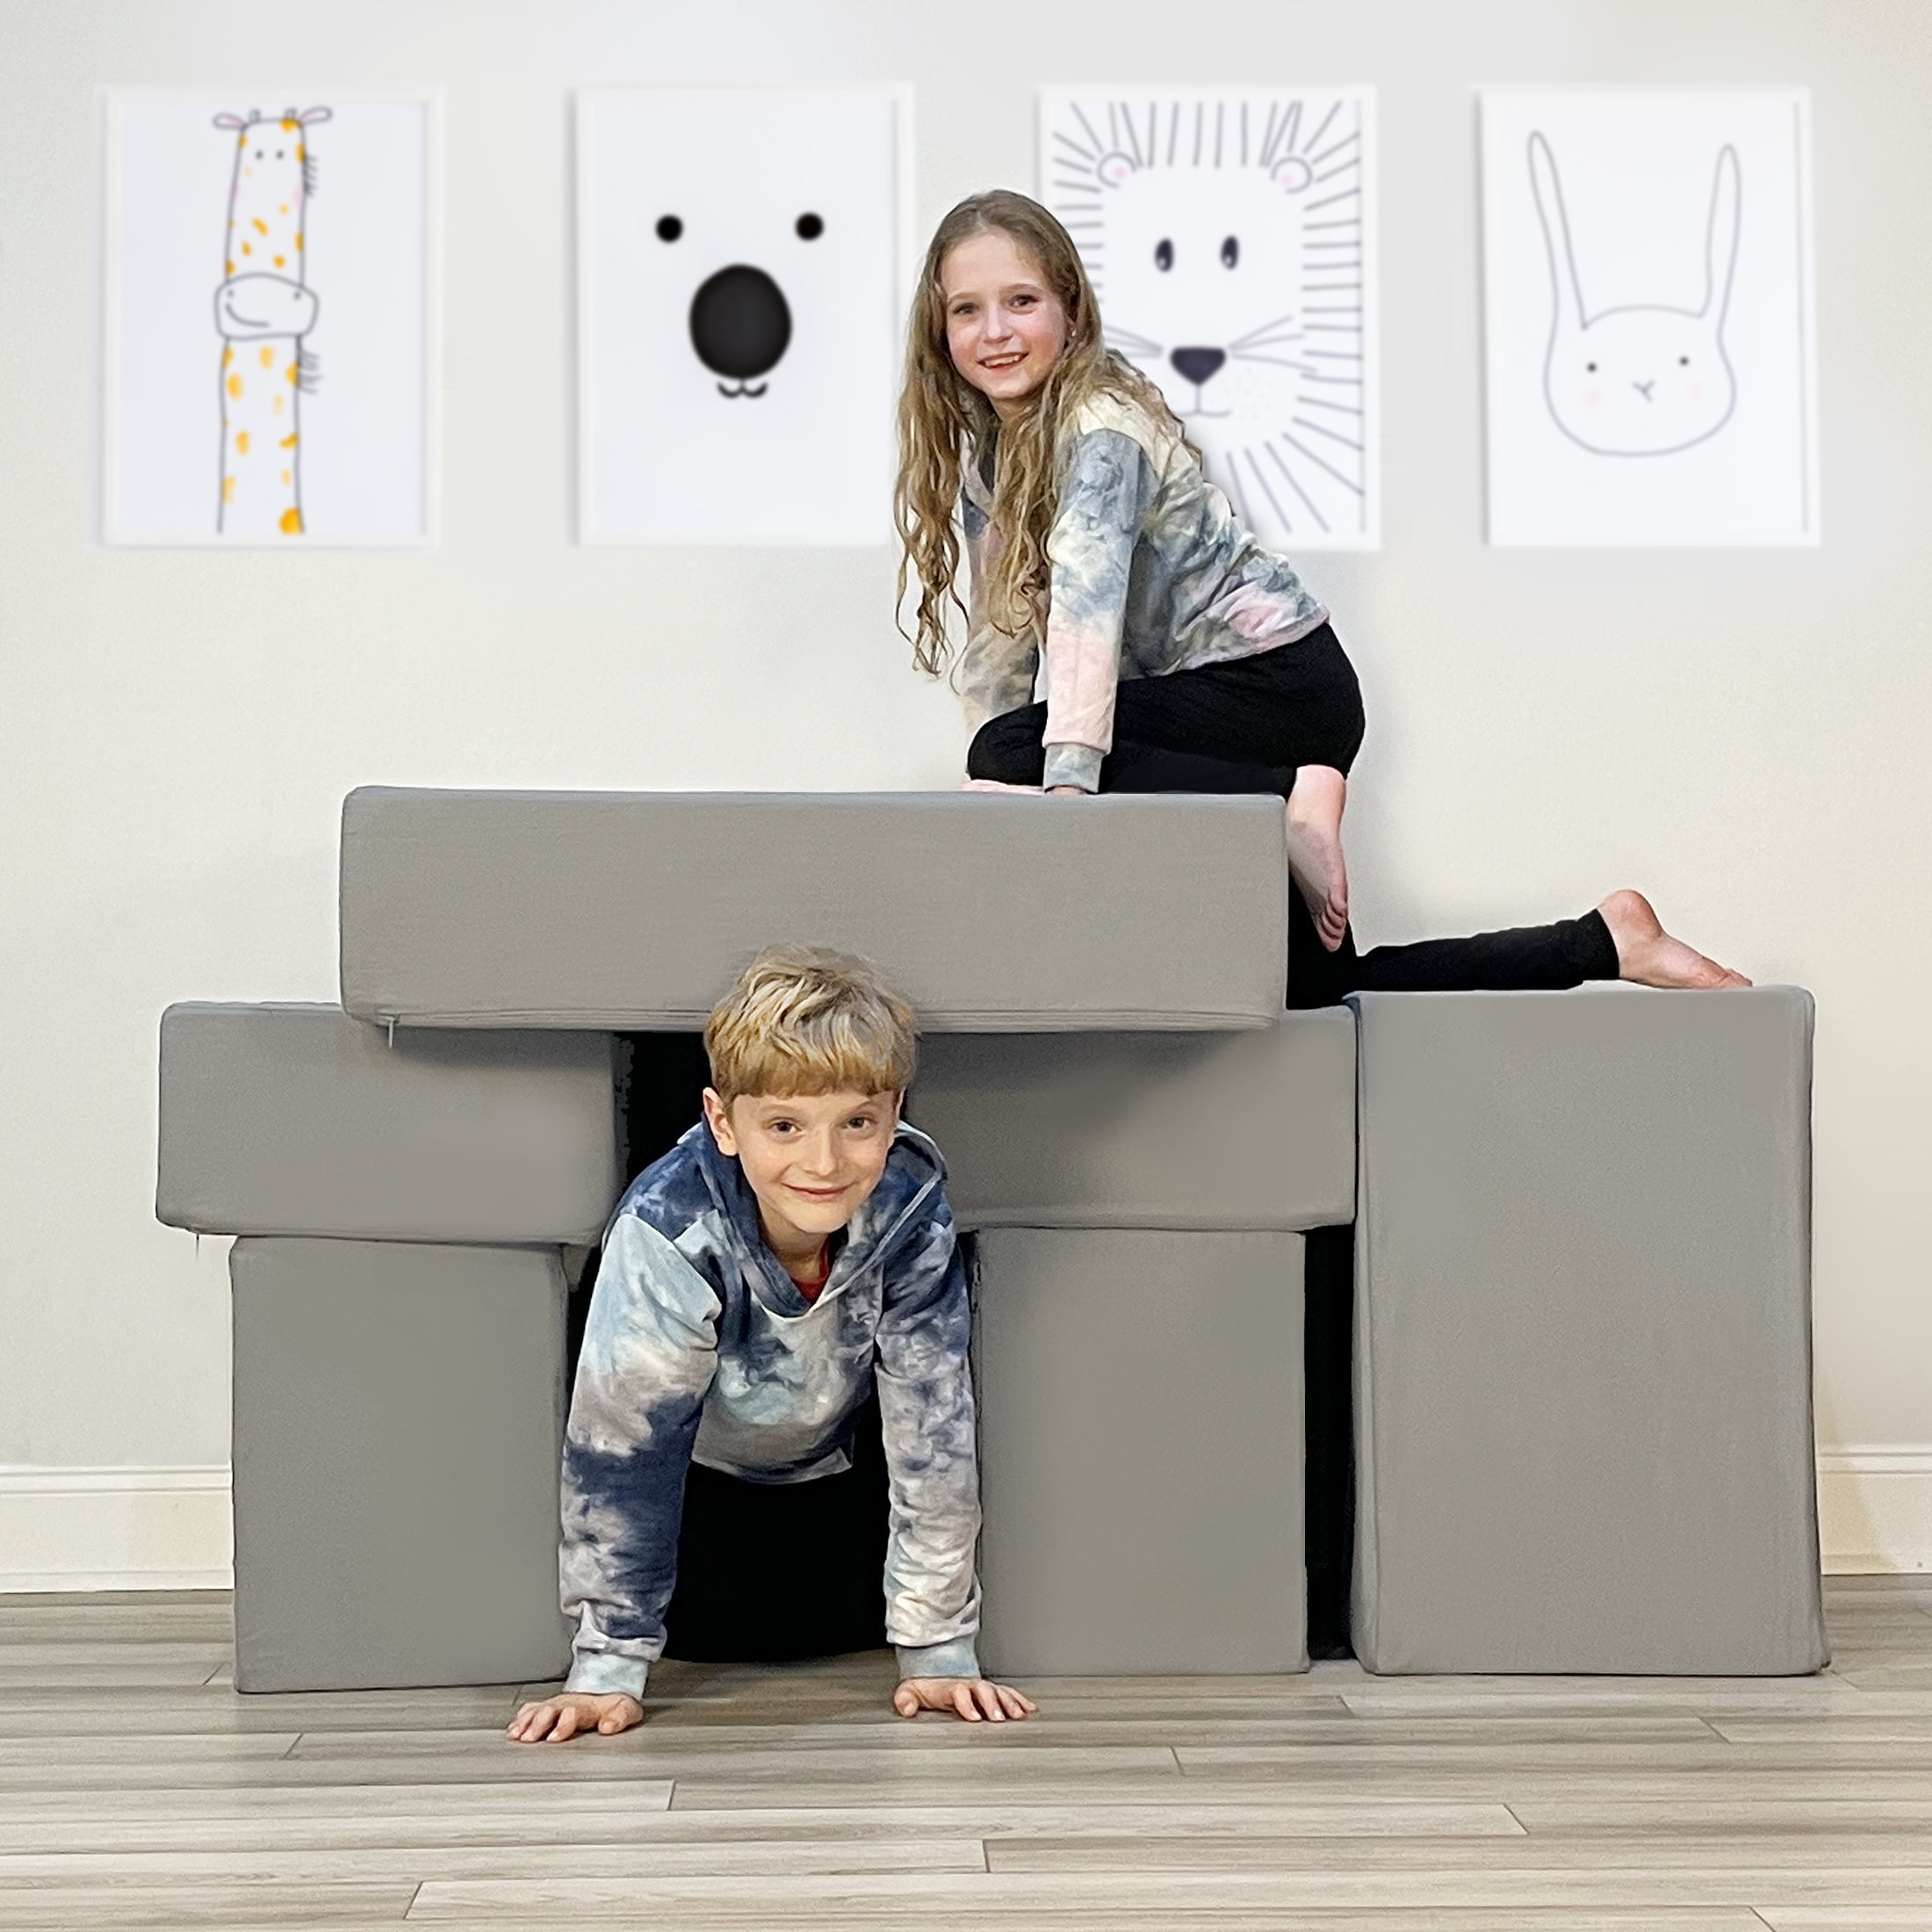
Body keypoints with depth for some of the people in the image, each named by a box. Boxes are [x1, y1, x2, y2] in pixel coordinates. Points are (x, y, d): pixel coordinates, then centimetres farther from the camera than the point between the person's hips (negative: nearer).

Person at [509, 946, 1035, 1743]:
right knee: (714, 1630, -10)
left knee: (820, 1627, -6)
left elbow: (933, 1424, -23)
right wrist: (607, 1669, -25)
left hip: (830, 1458, 2)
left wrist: (940, 1649, -19)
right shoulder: (669, 1230, -39)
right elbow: (620, 1439, -29)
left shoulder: (910, 1209, -32)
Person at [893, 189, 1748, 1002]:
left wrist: (1065, 787, -46)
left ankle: (1295, 800, -19)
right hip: (1198, 695, 9)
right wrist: (993, 800, 3)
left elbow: (1086, 599, -34)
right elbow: (1003, 618, 9)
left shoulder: (1101, 428, -20)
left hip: (1281, 685, -9)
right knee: (1312, 984, 10)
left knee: (1013, 756, -27)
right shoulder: (985, 440, 5)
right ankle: (1606, 939, 17)